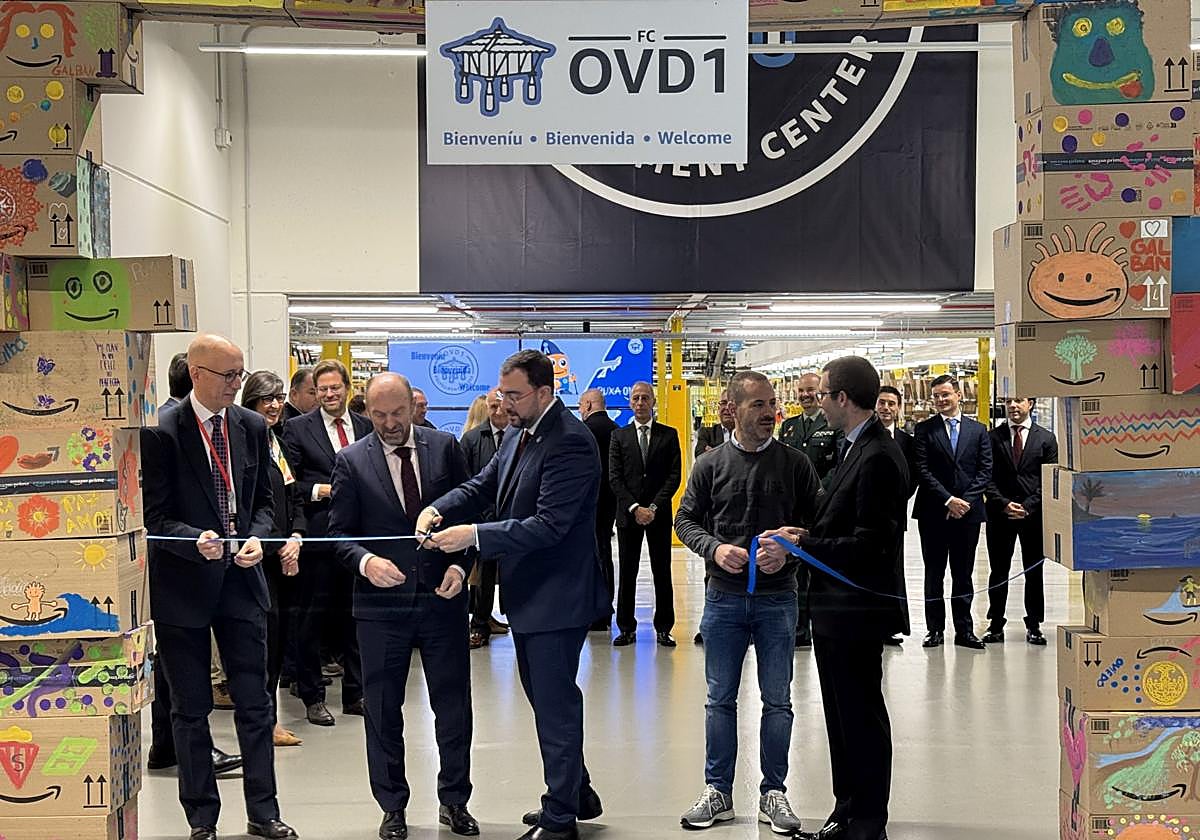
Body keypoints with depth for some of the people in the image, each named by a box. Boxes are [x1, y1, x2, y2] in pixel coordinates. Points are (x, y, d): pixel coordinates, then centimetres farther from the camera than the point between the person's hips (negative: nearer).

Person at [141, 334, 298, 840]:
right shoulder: (162, 434, -11)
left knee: (255, 703, 8)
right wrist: (197, 541, -28)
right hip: (183, 583, -4)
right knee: (191, 708, 9)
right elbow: (155, 517, -11)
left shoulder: (252, 427, 4)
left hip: (241, 577, 4)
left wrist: (257, 537, -9)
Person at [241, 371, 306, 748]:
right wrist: (278, 547, -11)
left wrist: (296, 537, 1)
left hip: (286, 554, 8)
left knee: (280, 634, 9)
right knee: (268, 629, -8)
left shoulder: (282, 441, 15)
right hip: (260, 555, -8)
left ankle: (267, 715, 17)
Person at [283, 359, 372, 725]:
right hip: (319, 535, -3)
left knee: (354, 616, 11)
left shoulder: (367, 427, 10)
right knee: (312, 616, 2)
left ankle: (354, 694, 21)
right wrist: (319, 490, -17)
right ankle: (312, 698, 12)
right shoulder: (297, 428, 0)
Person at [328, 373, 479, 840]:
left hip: (442, 596, 1)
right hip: (381, 602, 0)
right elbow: (339, 532, 0)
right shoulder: (351, 461, -1)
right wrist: (366, 561, -20)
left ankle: (454, 801, 25)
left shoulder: (445, 448, 1)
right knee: (383, 710, 8)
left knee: (454, 704, 7)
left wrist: (459, 565, -10)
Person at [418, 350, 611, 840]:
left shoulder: (569, 443, -21)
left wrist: (475, 536, -28)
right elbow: (483, 487, 11)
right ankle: (577, 794, 36)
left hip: (556, 597, -10)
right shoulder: (520, 435, 10)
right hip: (526, 595, 10)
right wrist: (440, 509, -9)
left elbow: (548, 524, -26)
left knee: (554, 704, -1)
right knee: (548, 698, 20)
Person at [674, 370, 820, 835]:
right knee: (720, 698, 9)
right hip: (723, 596, 0)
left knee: (777, 700, 7)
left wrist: (788, 551, -16)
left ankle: (773, 792, 19)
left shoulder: (795, 463, 0)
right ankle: (718, 792, 20)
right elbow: (685, 519, 5)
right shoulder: (710, 464, 1)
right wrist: (714, 548, -13)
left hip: (777, 596, 0)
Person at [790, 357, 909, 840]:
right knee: (843, 717, 18)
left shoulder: (877, 458, -20)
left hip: (857, 611, -10)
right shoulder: (855, 449, 12)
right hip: (836, 610, 10)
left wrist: (802, 544, -17)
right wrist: (804, 539, 0)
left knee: (862, 719, 1)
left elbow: (868, 545, -24)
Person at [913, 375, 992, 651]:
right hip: (933, 512, -1)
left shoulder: (978, 430, 9)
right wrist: (948, 500, -13)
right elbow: (923, 471, -5)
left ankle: (964, 630, 10)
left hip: (968, 511, 1)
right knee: (934, 573, 4)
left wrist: (966, 500, -9)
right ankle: (935, 629, 9)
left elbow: (985, 470, 4)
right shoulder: (924, 429, 3)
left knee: (964, 573, 6)